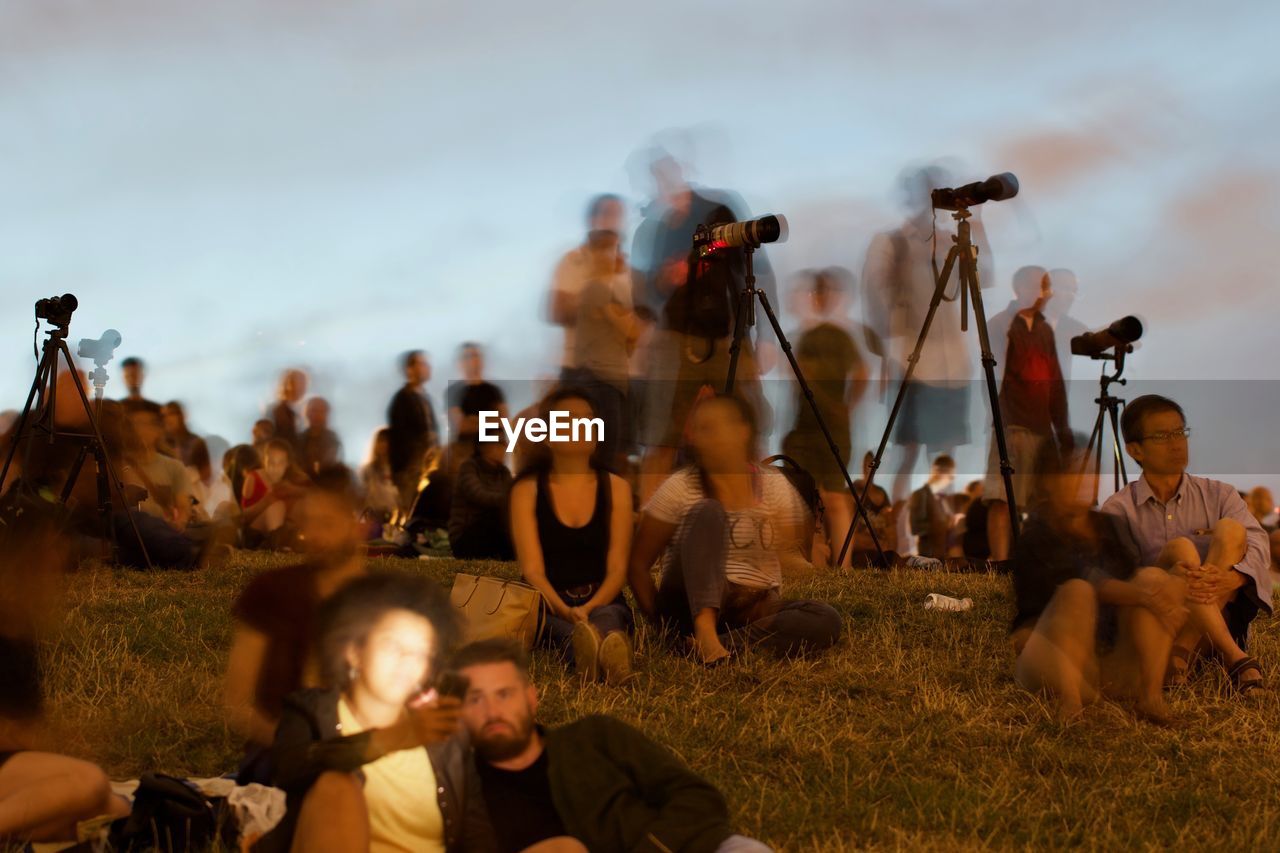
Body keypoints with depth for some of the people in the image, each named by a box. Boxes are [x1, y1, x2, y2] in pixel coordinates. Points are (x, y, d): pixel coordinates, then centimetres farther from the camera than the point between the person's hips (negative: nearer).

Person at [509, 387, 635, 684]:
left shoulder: (616, 488, 9)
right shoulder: (527, 490, 5)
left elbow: (618, 569, 1)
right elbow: (532, 570, -5)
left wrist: (588, 608, -21)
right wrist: (564, 611, -26)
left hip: (602, 603, 1)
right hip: (548, 608, -1)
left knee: (607, 618, -36)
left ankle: (589, 646, -74)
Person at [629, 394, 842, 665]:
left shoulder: (774, 486, 2)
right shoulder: (679, 488, -4)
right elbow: (638, 564, -3)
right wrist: (658, 619, -12)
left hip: (755, 611, 2)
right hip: (693, 602, -2)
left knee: (827, 620, -27)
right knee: (707, 511, -26)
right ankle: (705, 630, -43)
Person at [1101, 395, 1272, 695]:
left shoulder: (1218, 495, 12)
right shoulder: (1119, 509, 5)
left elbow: (1257, 543, -7)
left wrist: (1232, 577, -31)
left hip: (1219, 621, 2)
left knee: (1230, 530, -22)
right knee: (1181, 549, -28)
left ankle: (1181, 654, -31)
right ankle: (1234, 658, -38)